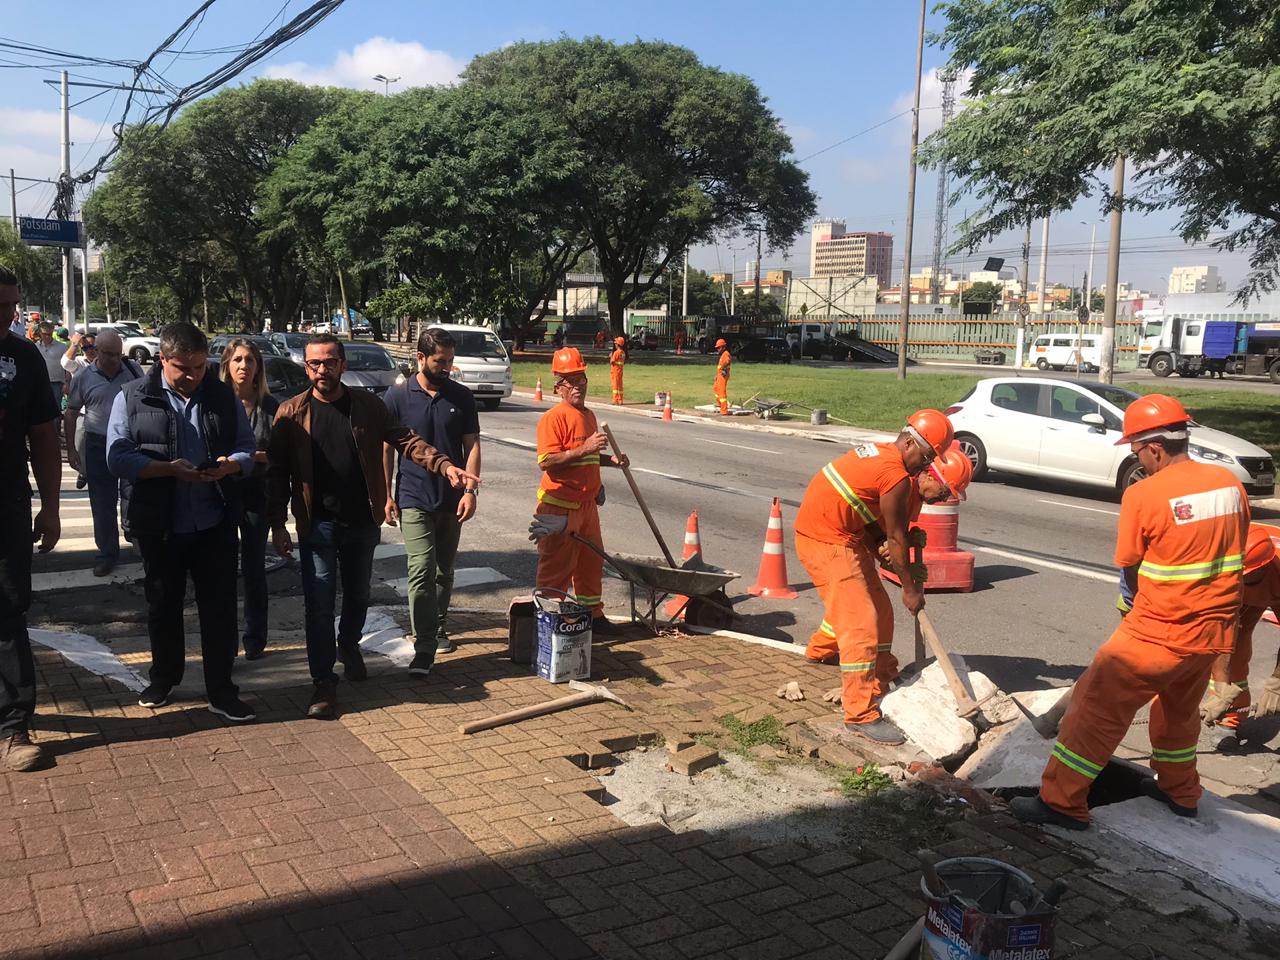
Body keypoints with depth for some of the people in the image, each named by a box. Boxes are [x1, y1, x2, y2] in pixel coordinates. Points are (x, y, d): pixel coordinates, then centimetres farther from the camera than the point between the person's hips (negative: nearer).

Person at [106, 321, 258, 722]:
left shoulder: (223, 396, 4)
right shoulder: (132, 398, -3)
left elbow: (247, 448, 7)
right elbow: (117, 456, -9)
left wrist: (229, 465, -16)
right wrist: (168, 469, -23)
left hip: (215, 523, 1)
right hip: (159, 525, -1)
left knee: (220, 606, 3)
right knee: (163, 604, 14)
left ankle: (221, 690, 13)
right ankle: (164, 677, 34)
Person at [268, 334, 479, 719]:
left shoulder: (367, 405, 1)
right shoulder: (291, 413, -4)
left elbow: (405, 440, -2)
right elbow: (277, 472, -2)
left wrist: (445, 466, -17)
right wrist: (277, 524, -8)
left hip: (362, 521, 2)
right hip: (318, 524, -2)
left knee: (358, 595, 18)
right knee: (319, 605, -3)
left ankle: (349, 645, 46)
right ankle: (324, 682, 7)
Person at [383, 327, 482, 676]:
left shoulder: (462, 397, 3)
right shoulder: (398, 396, -2)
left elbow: (472, 446, 2)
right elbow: (385, 449, 1)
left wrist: (470, 490, -8)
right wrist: (387, 496, -3)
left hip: (452, 500, 3)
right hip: (413, 499, -3)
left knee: (444, 571, 14)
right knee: (421, 570, -12)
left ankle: (438, 629, 32)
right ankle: (424, 648, -11)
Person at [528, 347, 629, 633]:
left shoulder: (589, 415, 14)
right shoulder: (553, 417, -15)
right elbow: (546, 462, -25)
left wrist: (610, 460, 12)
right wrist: (584, 449, -29)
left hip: (587, 504, 9)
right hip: (559, 507, -9)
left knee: (591, 562, 18)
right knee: (557, 567, -2)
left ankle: (593, 614, 32)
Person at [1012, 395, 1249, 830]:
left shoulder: (1144, 494, -18)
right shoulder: (1230, 483, 0)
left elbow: (1129, 569, -8)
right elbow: (1233, 554, 10)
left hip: (1158, 634, -7)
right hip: (1214, 630, 7)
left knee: (1098, 708, 2)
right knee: (1180, 709, 28)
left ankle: (1062, 802, 5)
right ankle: (1179, 791, 45)